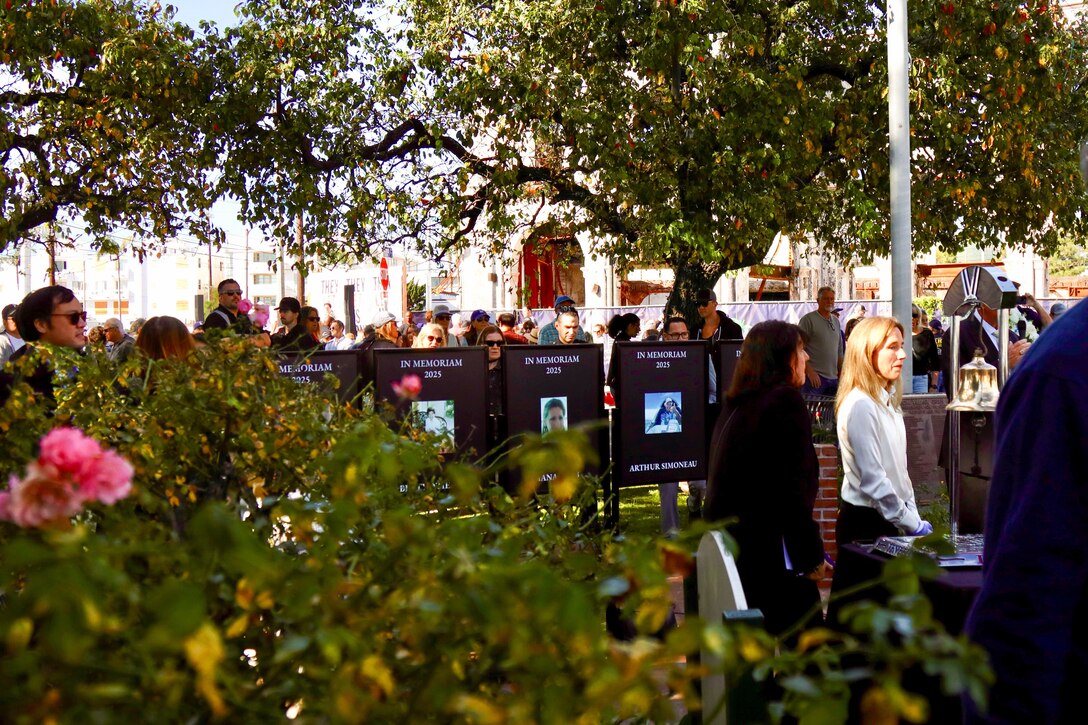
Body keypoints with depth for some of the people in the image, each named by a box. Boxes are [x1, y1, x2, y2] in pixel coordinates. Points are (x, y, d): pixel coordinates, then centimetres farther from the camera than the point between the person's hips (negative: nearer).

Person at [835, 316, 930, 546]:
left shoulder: (888, 402, 11)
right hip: (865, 524, -8)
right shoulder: (860, 405, -17)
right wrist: (912, 524, -14)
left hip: (887, 521, 8)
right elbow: (872, 480, -20)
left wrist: (914, 516, 6)